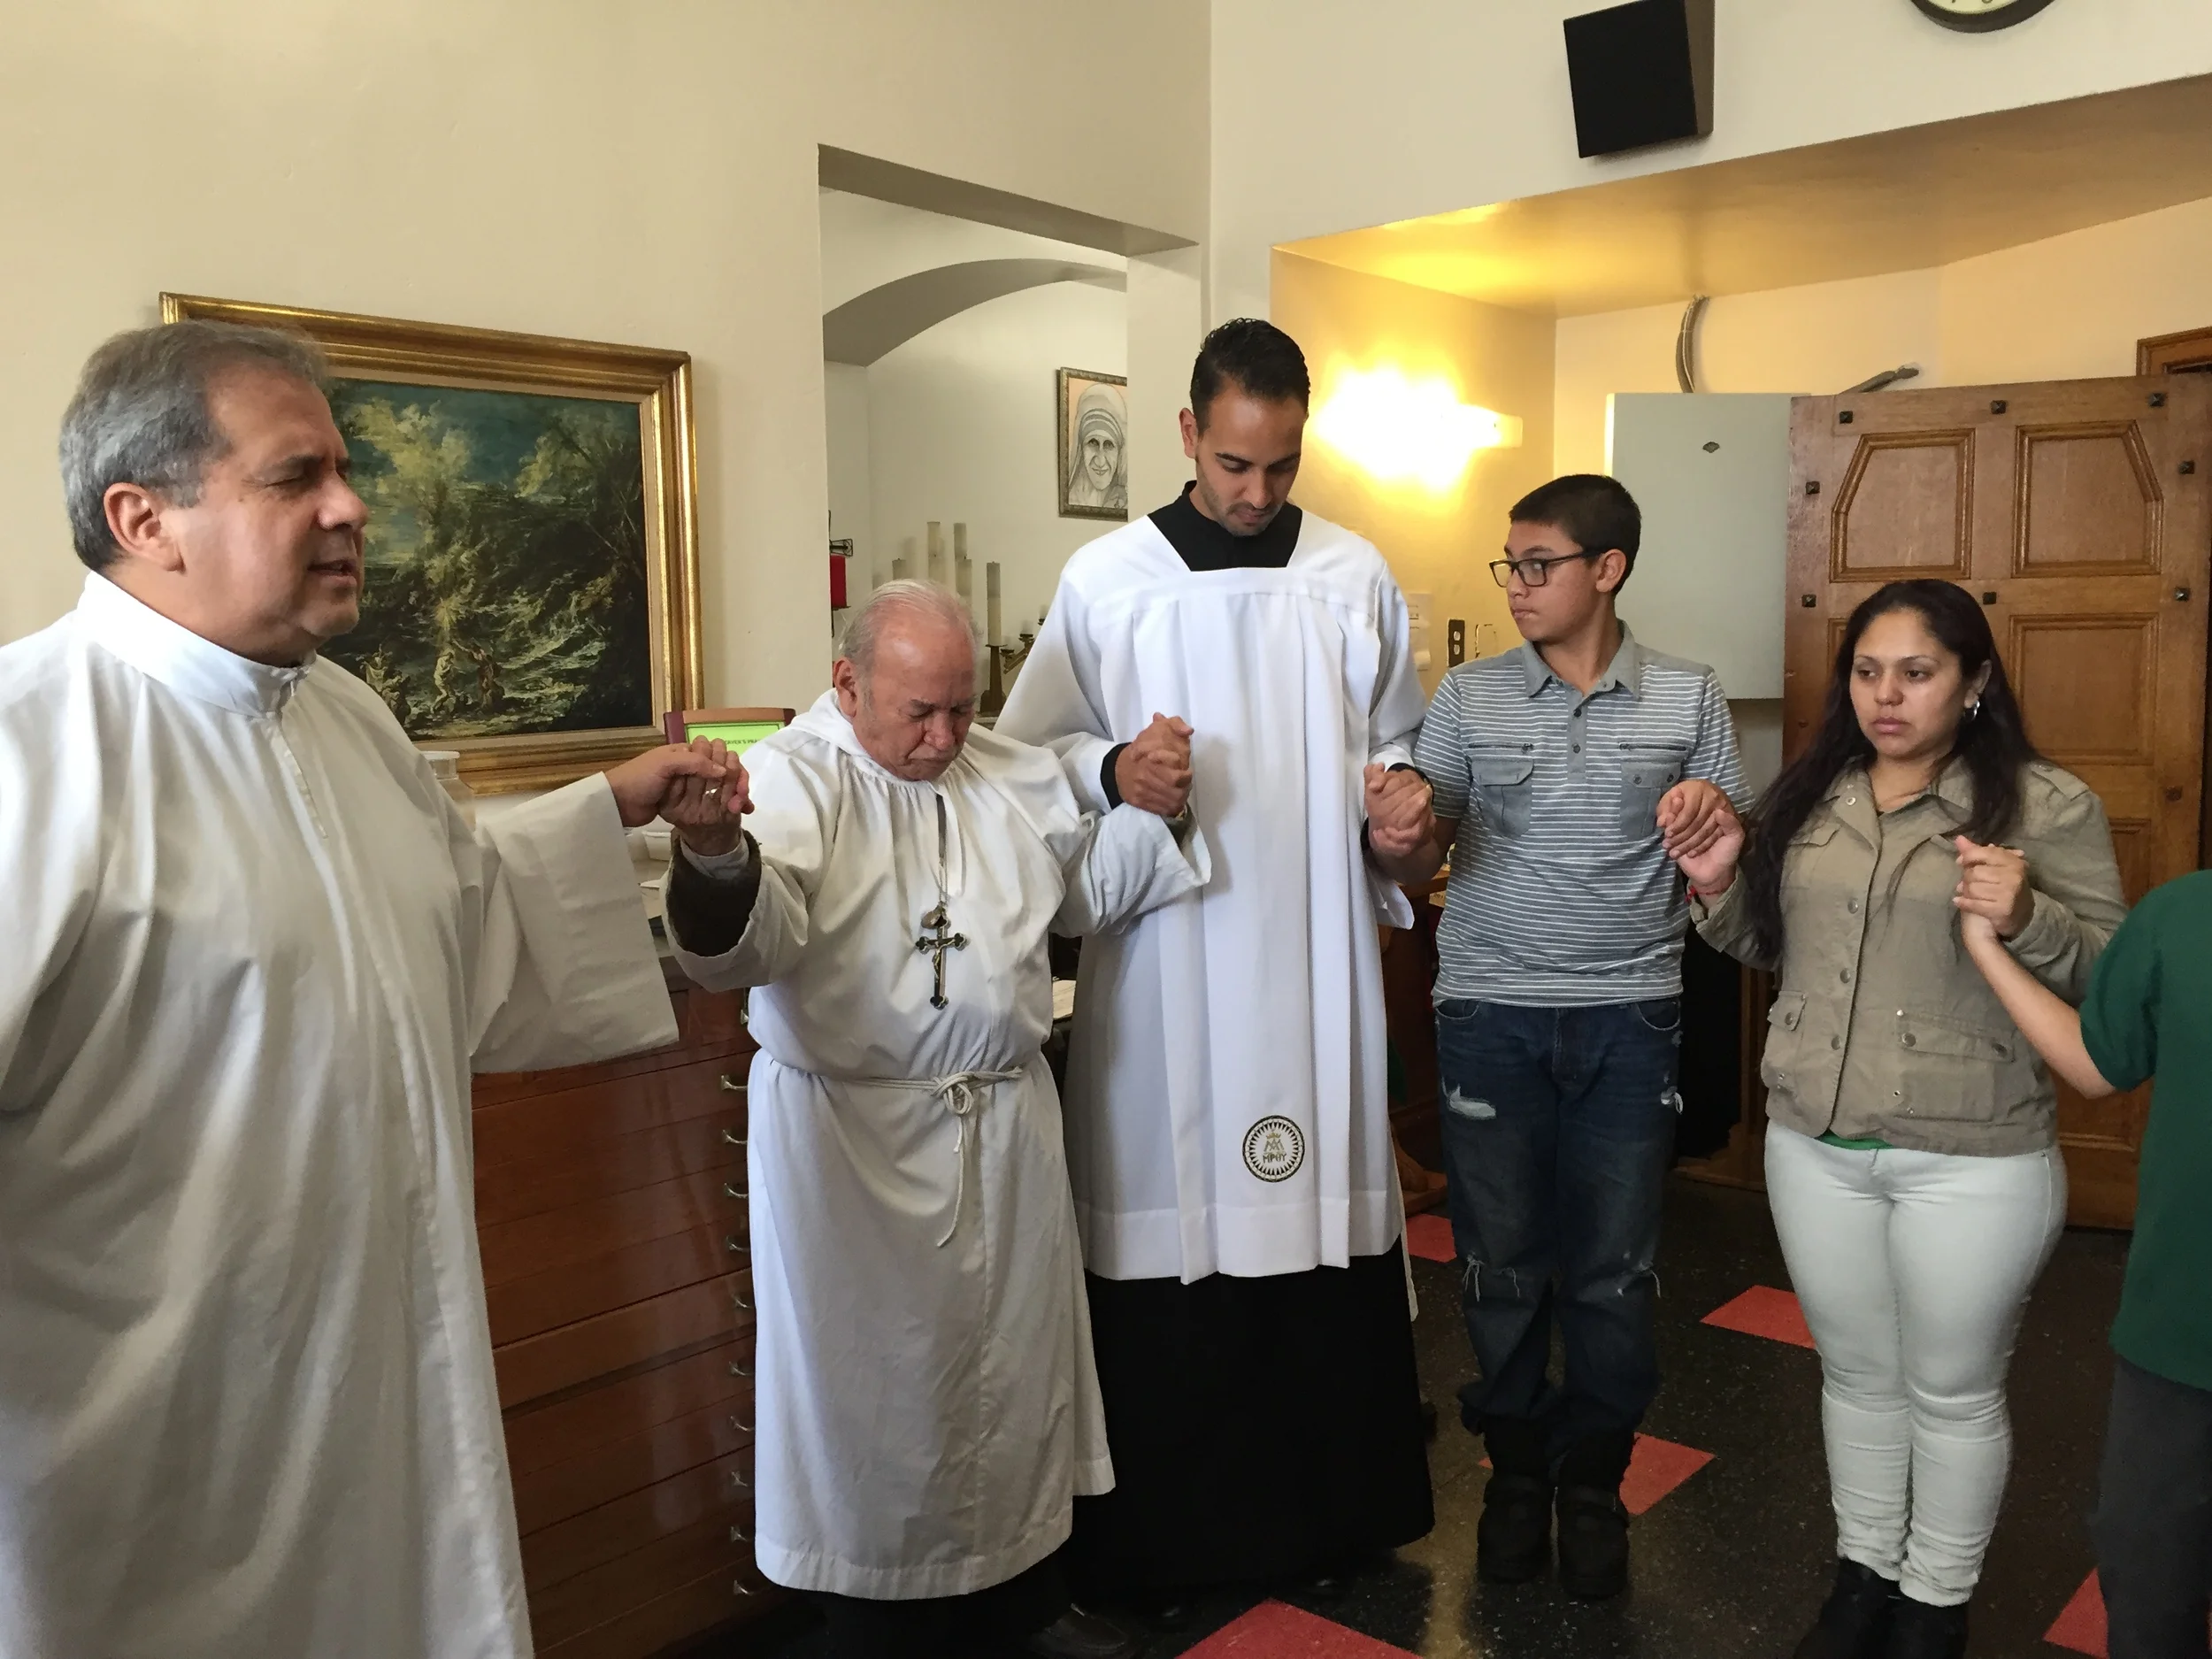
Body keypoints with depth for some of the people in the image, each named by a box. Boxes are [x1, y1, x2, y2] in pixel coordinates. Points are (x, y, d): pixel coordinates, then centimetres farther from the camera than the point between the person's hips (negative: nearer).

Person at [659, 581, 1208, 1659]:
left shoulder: (1012, 773, 8)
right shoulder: (791, 778, -11)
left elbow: (1087, 888, 21)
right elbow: (750, 933, -28)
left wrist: (1152, 812, 5)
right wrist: (714, 853, -49)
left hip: (1007, 1127, 6)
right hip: (855, 1139, -5)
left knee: (1016, 1360, 18)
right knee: (878, 1379, 7)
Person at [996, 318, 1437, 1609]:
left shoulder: (1357, 577, 5)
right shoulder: (1106, 579, 0)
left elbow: (1394, 741, 16)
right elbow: (1028, 752, 4)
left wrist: (1398, 801, -5)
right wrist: (1114, 772, -15)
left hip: (1315, 960, 2)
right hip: (1162, 970, -1)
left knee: (1323, 1232, 7)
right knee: (1166, 1241, 4)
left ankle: (1329, 1510, 29)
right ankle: (1161, 1533, 24)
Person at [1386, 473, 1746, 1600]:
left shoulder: (1687, 698, 4)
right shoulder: (1469, 695, 4)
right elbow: (1421, 862, 2)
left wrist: (1714, 819, -16)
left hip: (1626, 1013, 0)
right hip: (1489, 1010, 0)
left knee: (1612, 1267, 6)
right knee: (1500, 1259, 8)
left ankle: (1593, 1475, 28)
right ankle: (1517, 1465, 29)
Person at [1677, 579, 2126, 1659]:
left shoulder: (2048, 805, -8)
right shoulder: (1808, 795, 5)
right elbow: (1768, 946, 13)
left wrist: (2025, 920, -27)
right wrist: (1718, 883, -5)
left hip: (1973, 1163, -4)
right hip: (1814, 1145, 4)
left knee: (1953, 1392, 13)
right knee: (1855, 1374, 19)